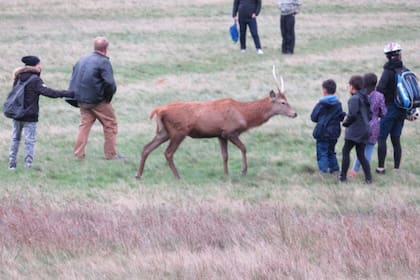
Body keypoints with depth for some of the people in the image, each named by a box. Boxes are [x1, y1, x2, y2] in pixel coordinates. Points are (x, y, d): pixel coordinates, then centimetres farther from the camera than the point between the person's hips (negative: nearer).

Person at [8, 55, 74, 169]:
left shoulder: (19, 77, 5)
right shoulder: (35, 80, -14)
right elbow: (48, 92, -23)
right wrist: (67, 94, -23)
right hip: (30, 116, -6)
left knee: (15, 139, 15)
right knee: (30, 141, -1)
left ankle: (12, 163, 15)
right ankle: (28, 164, -3)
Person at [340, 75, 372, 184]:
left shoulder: (354, 99, -13)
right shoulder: (364, 98, 14)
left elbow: (352, 115, -21)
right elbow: (368, 114, 17)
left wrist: (345, 123, -3)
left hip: (354, 131, -8)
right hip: (364, 130, 8)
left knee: (345, 151, 1)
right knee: (361, 154, 11)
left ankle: (343, 176, 1)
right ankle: (368, 178, 5)